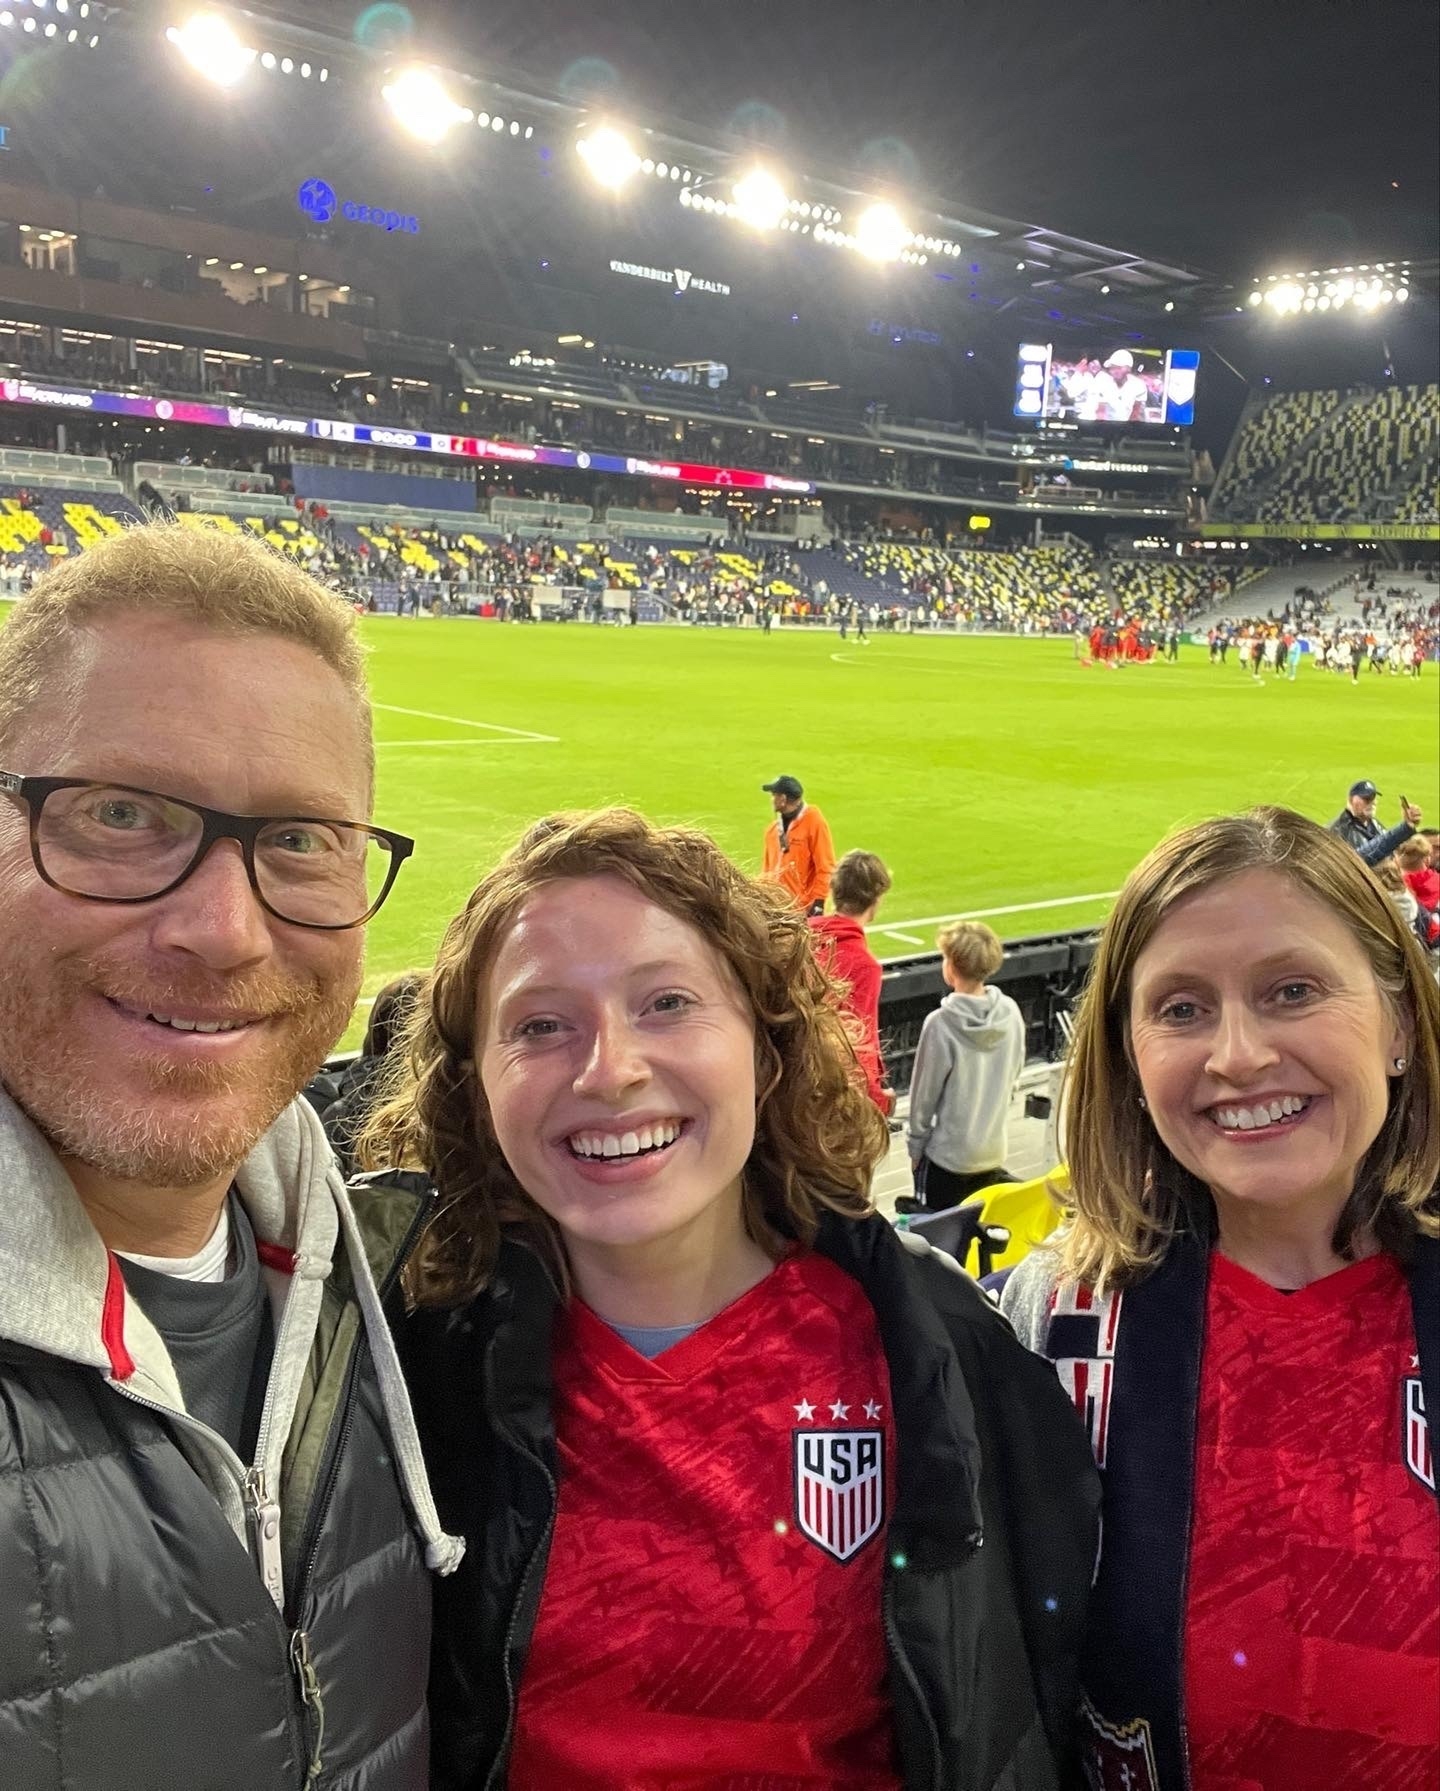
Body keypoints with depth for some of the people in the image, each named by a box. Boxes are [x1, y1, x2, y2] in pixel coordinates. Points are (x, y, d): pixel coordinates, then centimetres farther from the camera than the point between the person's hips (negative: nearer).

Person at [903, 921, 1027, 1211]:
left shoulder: (941, 1023, -21)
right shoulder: (1011, 1013, -7)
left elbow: (925, 1092, -12)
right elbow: (1014, 1073, 5)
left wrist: (916, 1144, 1)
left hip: (947, 1154, -5)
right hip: (994, 1151, 5)